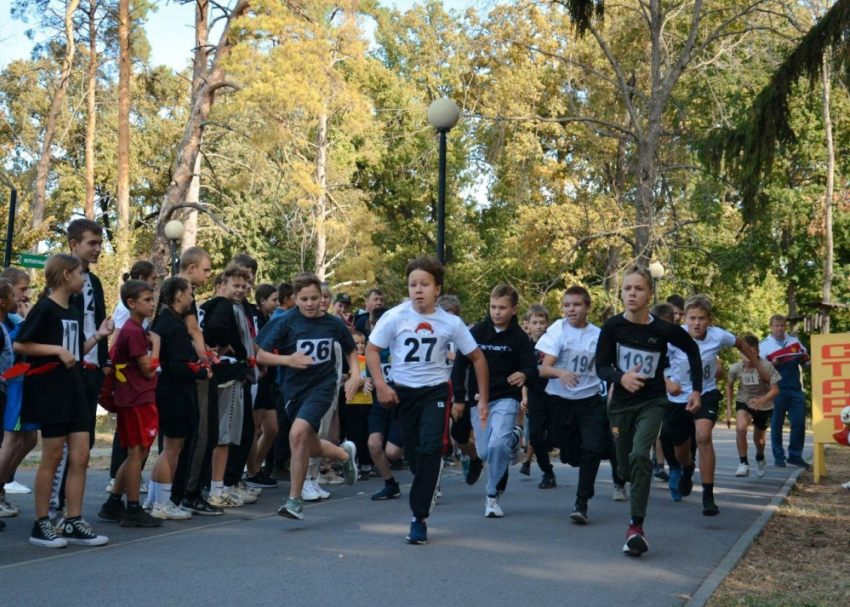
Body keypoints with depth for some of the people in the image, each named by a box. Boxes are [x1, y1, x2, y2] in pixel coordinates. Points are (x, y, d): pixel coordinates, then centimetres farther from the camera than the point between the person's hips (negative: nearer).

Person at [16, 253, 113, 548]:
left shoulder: (75, 313, 14)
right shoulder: (44, 308, -10)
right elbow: (19, 345, -15)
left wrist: (97, 337, 7)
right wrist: (58, 350, -19)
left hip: (75, 391, 8)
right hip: (49, 390, -8)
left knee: (80, 456, 3)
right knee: (52, 456, -3)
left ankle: (74, 523, 9)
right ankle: (41, 525, 8)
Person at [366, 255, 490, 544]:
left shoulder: (451, 323, -8)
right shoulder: (395, 317, -10)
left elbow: (477, 357, 2)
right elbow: (372, 350, -2)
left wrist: (483, 399, 0)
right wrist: (381, 385, -15)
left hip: (436, 391, -1)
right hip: (403, 392, 1)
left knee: (430, 449, -17)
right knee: (412, 453, 6)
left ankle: (419, 517, -11)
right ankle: (428, 489, 35)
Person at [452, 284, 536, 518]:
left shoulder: (520, 338, -4)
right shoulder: (477, 332, -2)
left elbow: (532, 368, -8)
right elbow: (460, 365, 2)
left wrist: (524, 375, -32)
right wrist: (459, 399, 0)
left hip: (506, 398, -3)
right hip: (478, 400, 3)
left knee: (497, 444, -24)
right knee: (485, 453, 5)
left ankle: (494, 496, -4)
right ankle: (513, 437, 39)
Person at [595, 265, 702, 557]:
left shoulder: (665, 330, -12)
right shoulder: (612, 326, -11)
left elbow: (693, 350, 6)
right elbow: (601, 366, -8)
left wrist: (697, 390, 6)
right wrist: (621, 377, -29)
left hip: (652, 402, -2)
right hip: (621, 402, 2)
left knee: (639, 455, -25)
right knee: (626, 467, 12)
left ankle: (636, 527, -22)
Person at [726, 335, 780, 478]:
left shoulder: (767, 367, -26)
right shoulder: (736, 368, -19)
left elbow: (775, 390, -24)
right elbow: (729, 386, 0)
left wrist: (761, 401, -43)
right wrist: (729, 409, -1)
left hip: (764, 406, 0)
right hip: (744, 402, 0)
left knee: (759, 438, 13)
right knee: (740, 427, -30)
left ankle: (760, 459, 49)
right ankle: (744, 463, -19)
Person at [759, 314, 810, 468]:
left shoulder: (794, 341, 11)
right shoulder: (764, 345, -1)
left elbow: (807, 362, 17)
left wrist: (804, 359, -6)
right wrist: (773, 364, -21)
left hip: (796, 389, 4)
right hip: (777, 390, -4)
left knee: (799, 422, 3)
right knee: (777, 424, 2)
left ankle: (795, 455, 14)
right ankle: (778, 457, 11)